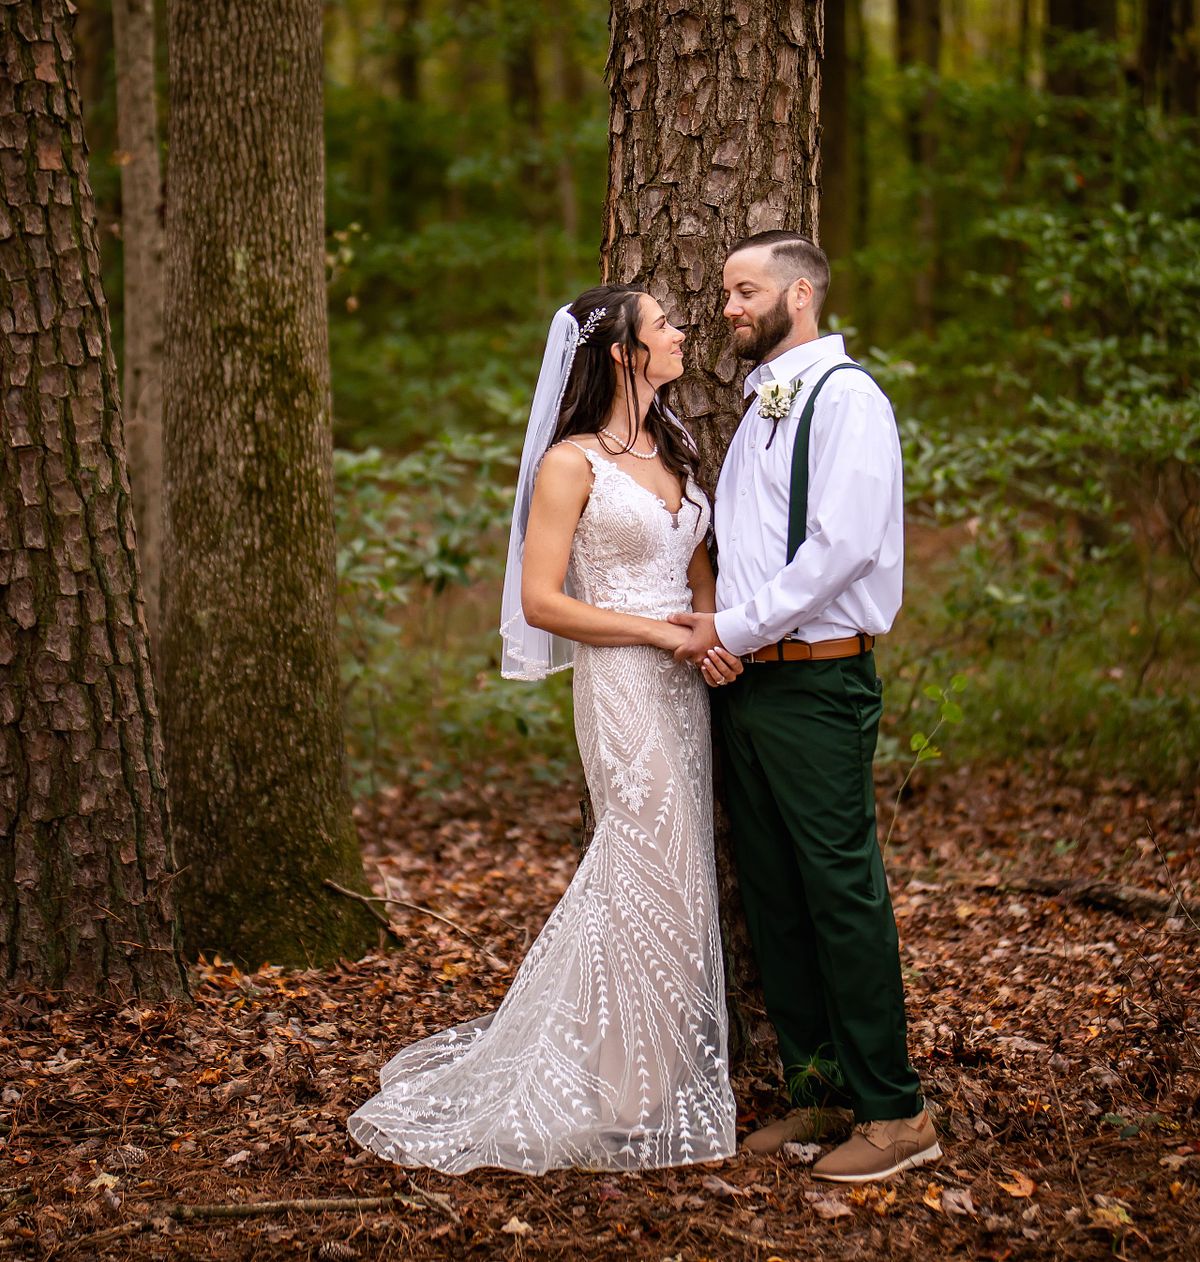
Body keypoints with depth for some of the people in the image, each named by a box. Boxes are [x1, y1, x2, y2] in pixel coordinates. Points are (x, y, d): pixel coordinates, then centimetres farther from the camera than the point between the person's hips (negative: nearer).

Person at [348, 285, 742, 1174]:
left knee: (677, 876, 10)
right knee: (653, 877, -5)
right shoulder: (573, 463, -8)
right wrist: (666, 632, -14)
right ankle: (626, 1100, 7)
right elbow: (541, 601, -12)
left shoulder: (674, 451, 14)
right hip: (622, 685, -7)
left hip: (683, 681, 7)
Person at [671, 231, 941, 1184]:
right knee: (773, 893, 11)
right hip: (744, 679, 9)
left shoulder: (846, 397, -9)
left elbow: (844, 544, -19)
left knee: (843, 890, -6)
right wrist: (717, 630, 5)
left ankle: (893, 1112, 3)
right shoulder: (761, 406, 19)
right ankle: (818, 1089, 22)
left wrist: (736, 627, -14)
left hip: (816, 681, -9)